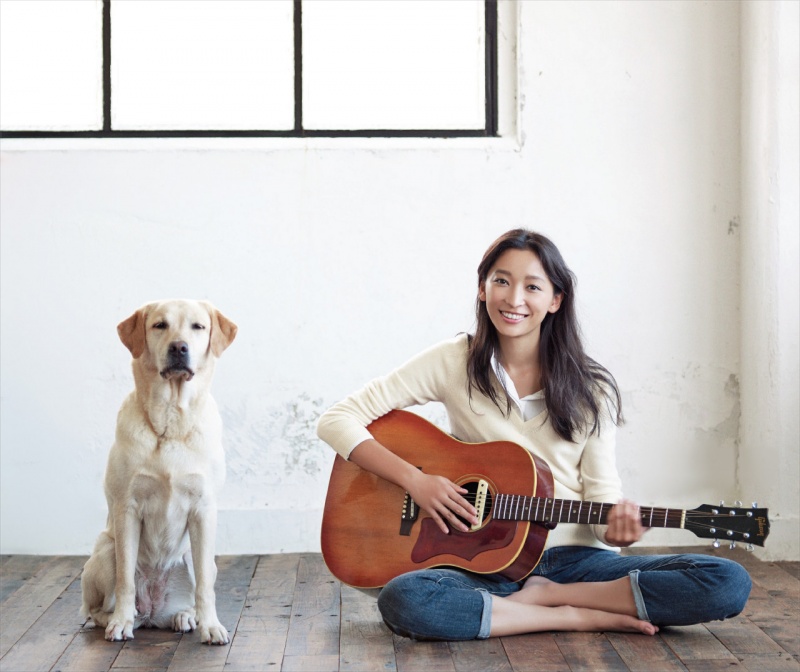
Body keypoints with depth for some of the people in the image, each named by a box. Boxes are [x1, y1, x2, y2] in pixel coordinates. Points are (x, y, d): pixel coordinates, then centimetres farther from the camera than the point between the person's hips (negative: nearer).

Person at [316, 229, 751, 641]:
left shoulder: (591, 389, 3)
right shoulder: (453, 363, -2)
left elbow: (602, 490, 3)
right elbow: (337, 420, -4)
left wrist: (616, 529, -20)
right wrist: (414, 479, -15)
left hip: (576, 559, 2)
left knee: (729, 584, -18)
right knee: (401, 601, -35)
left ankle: (542, 595, -12)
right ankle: (582, 617, -18)